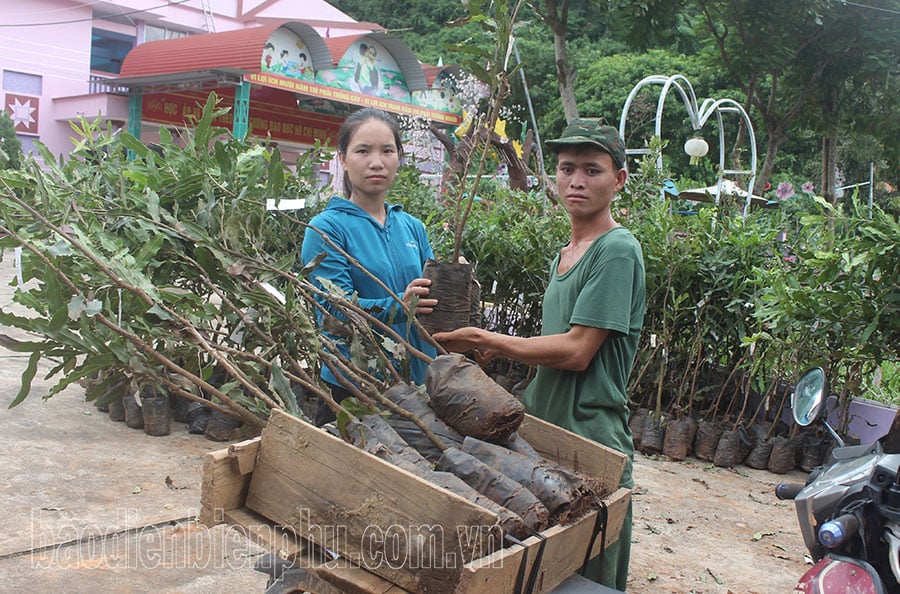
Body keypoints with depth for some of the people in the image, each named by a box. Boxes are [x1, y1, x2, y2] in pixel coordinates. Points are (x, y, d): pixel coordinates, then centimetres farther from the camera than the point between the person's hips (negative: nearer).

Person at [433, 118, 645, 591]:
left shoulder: (618, 250, -13)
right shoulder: (563, 255, 14)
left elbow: (576, 352, -19)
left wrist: (487, 340, -11)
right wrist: (494, 350, 2)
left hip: (592, 442, -8)